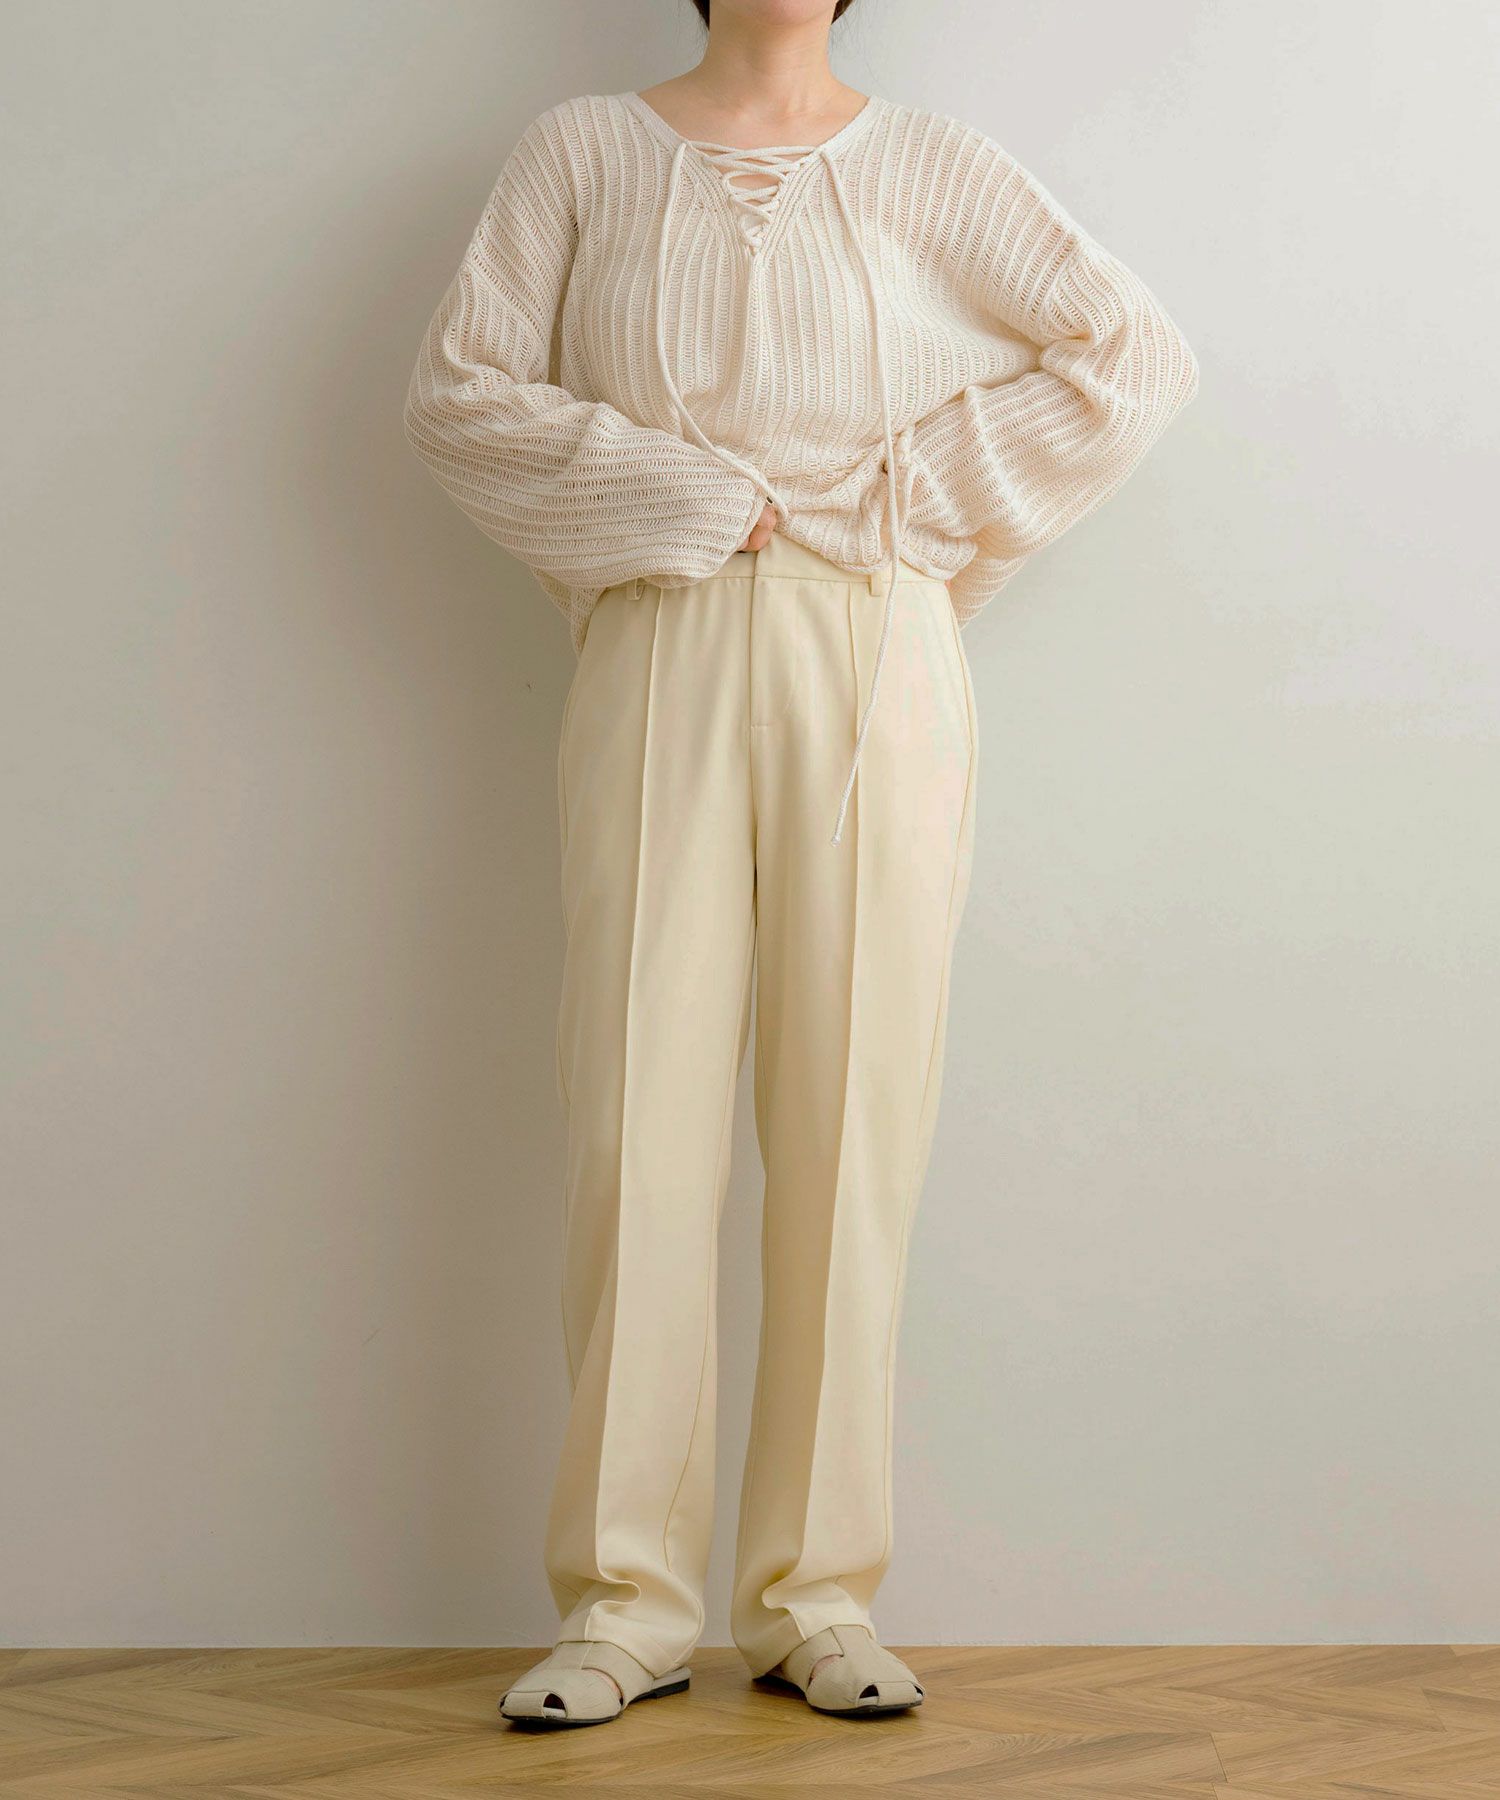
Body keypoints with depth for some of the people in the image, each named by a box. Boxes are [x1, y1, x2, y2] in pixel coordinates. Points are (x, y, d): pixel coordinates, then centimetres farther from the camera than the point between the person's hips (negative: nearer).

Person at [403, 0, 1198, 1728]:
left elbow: (1136, 353, 6)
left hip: (870, 677, 0)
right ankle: (625, 1603, 4)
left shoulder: (928, 168, 8)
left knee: (852, 1119, -1)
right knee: (638, 1122, -3)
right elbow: (455, 389, 3)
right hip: (661, 673, 0)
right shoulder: (583, 152, 9)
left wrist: (923, 503, 0)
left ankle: (815, 1592, 8)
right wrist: (678, 497, -6)